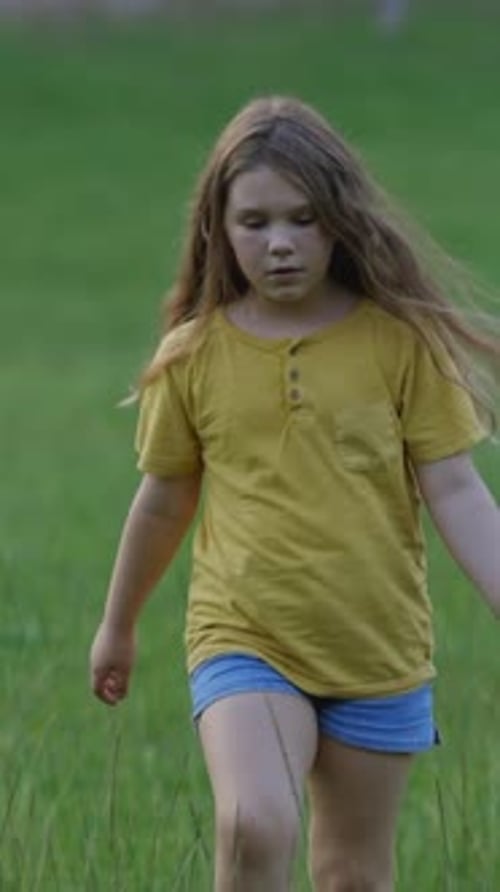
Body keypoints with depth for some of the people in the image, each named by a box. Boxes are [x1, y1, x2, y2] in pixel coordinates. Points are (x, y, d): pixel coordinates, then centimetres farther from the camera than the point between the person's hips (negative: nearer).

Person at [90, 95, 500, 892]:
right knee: (254, 827, -25)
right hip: (243, 643, -1)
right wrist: (118, 626, 23)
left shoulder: (402, 341, -4)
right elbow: (164, 500, 12)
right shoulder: (193, 357, -1)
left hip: (379, 649, 1)